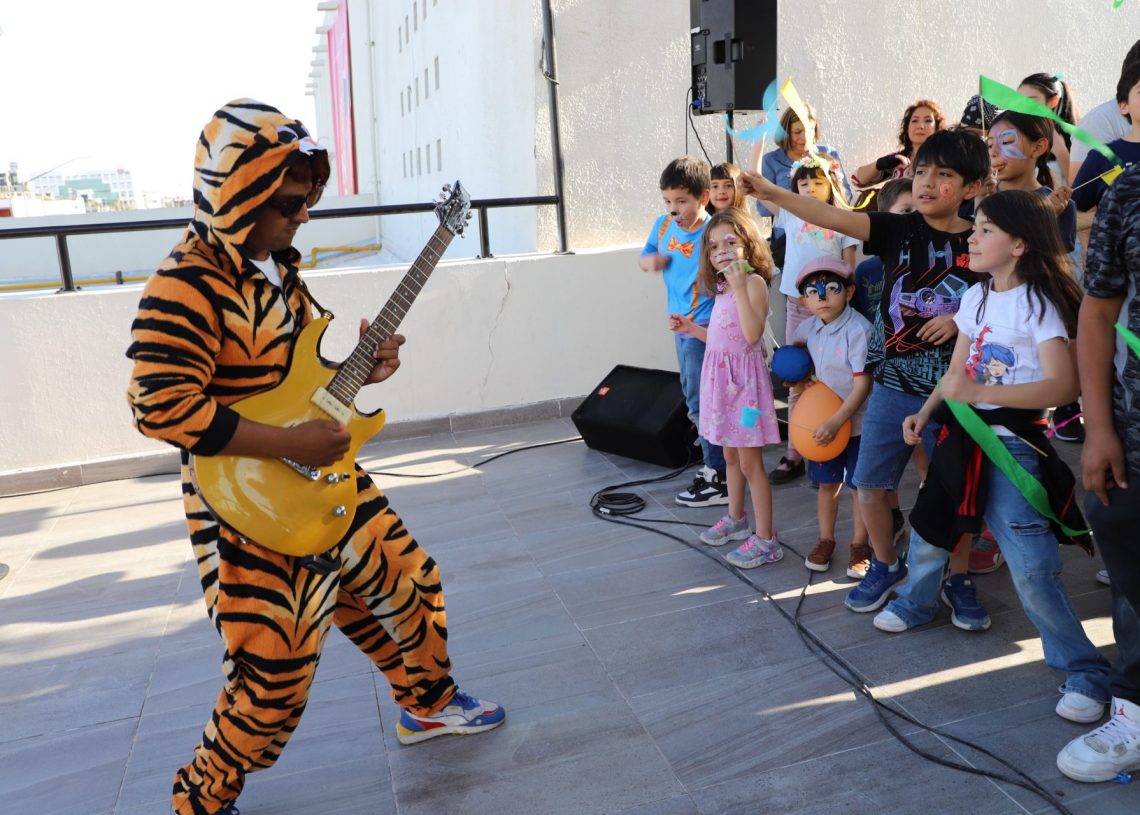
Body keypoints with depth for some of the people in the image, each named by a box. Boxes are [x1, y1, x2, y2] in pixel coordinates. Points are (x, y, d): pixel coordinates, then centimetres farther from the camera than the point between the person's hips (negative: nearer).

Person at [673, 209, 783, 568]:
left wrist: (739, 287, -33)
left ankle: (765, 540, 7)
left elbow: (752, 335, -29)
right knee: (730, 455, 20)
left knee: (750, 461, -3)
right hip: (720, 376, 9)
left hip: (744, 377, -8)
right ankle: (736, 519, 37)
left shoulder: (754, 282, -15)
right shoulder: (721, 288, 11)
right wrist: (692, 329, 12)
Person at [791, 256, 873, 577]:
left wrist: (837, 421, -25)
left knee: (858, 486, 7)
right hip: (824, 418, 6)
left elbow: (863, 385, -23)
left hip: (856, 420, -6)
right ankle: (825, 540, 32)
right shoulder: (810, 327, -2)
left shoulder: (858, 330, -23)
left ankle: (859, 546, 23)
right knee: (827, 482, 17)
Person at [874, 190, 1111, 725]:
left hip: (1011, 443, -7)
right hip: (963, 434, 7)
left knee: (1031, 568, -11)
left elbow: (1063, 385, -23)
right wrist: (925, 412, 4)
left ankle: (1085, 670, 7)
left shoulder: (1039, 303, -13)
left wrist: (979, 392, -28)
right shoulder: (976, 296, 9)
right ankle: (918, 602, 47)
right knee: (927, 530, 20)